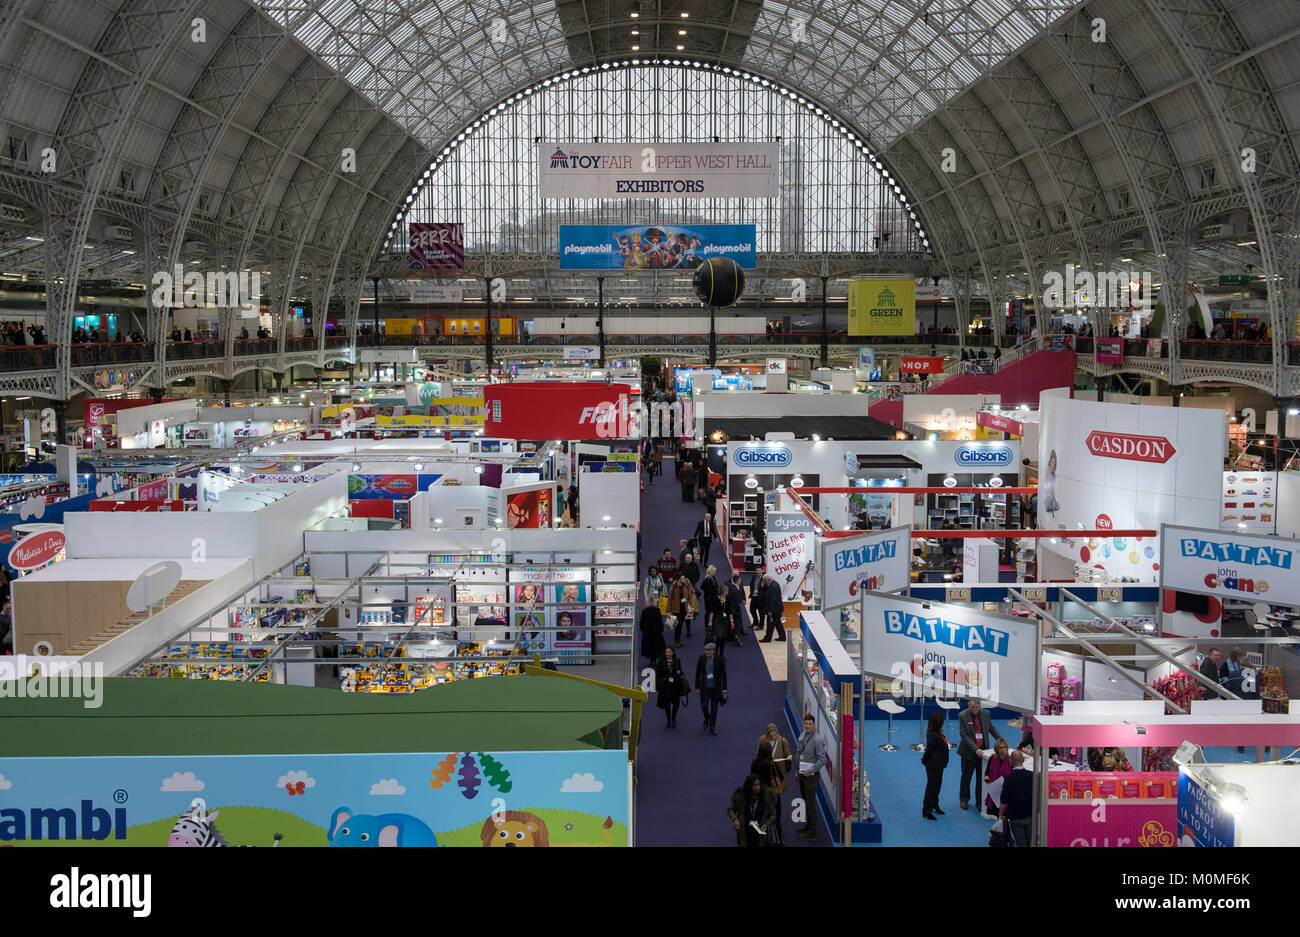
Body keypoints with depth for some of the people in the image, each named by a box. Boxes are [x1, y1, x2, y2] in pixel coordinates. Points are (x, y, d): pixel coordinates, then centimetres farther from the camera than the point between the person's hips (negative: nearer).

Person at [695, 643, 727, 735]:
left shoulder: (720, 660, -12)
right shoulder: (702, 658, -8)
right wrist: (697, 687, 2)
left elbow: (723, 674, -3)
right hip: (705, 687, 1)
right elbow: (698, 673, 1)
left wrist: (724, 688, -3)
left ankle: (712, 726, 23)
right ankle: (707, 719, 33)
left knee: (714, 708, 8)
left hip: (716, 688, -1)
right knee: (704, 706, 1)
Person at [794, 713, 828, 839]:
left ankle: (812, 832, 0)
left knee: (810, 802, -5)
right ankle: (809, 825, 32)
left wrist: (810, 770, -26)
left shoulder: (818, 740, -16)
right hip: (802, 774, 8)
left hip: (811, 775, -8)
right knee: (805, 800, 18)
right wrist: (797, 770, 18)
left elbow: (822, 760, -18)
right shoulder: (802, 737, 8)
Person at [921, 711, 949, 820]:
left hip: (938, 765, 9)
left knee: (937, 786, 21)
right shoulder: (933, 735, -26)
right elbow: (929, 750, -21)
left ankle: (934, 806, 37)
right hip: (933, 766, -9)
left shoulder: (938, 734, 5)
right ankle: (926, 812, 8)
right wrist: (924, 760, -7)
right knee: (931, 787, 0)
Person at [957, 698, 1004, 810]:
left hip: (983, 750, 3)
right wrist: (976, 749, -25)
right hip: (969, 752, -3)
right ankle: (964, 800, 29)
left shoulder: (985, 714, -2)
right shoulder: (963, 716, -14)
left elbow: (992, 728, 10)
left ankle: (980, 802, 19)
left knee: (981, 777, 7)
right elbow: (964, 735, -17)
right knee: (966, 776, 11)